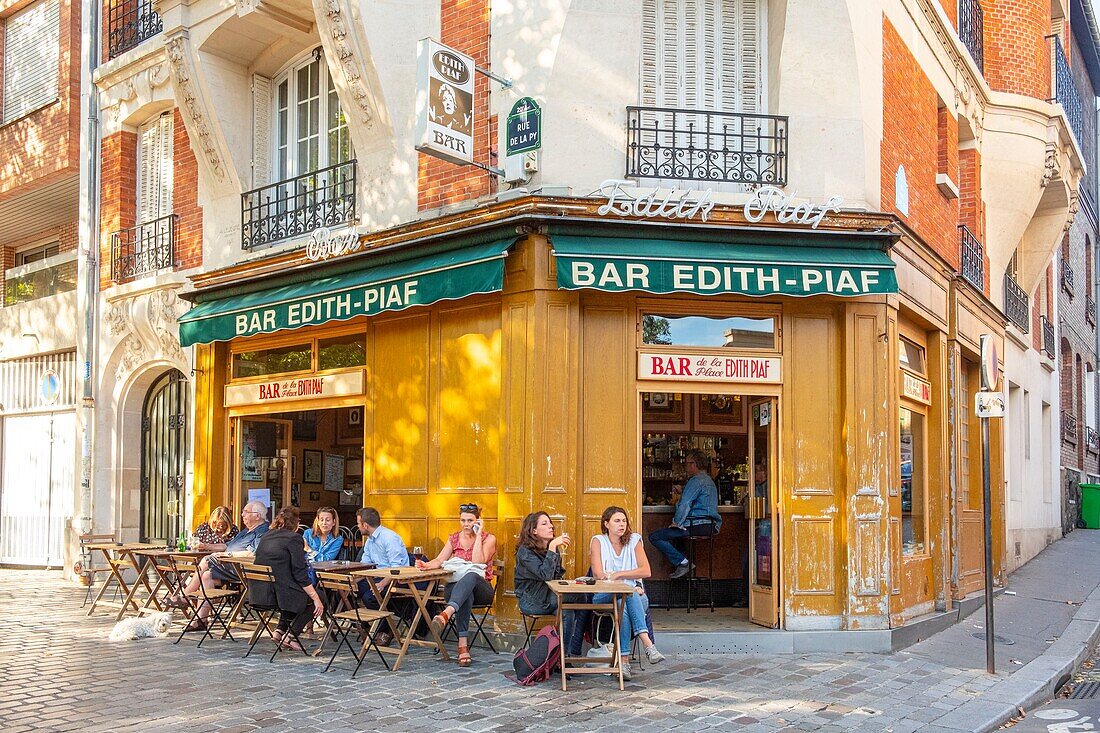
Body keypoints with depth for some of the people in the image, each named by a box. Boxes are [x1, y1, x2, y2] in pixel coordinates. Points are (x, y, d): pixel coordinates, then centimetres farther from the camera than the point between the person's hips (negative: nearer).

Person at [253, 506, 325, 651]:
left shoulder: (265, 537, 14)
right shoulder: (293, 538, -8)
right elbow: (300, 574, -14)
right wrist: (316, 599, -11)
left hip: (259, 593, 8)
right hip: (280, 593, -8)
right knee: (313, 597, 12)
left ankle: (280, 629, 16)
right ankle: (291, 635, 3)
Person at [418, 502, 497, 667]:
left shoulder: (489, 539, 3)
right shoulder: (454, 539, 15)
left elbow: (478, 562, -14)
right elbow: (439, 561, 2)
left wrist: (478, 535, -12)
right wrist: (426, 565, -20)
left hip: (481, 589, -2)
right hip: (455, 587, 2)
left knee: (470, 576, -40)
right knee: (466, 594, -39)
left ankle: (446, 614, -64)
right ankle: (463, 646, -50)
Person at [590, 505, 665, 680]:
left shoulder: (634, 540, 11)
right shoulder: (598, 541, 5)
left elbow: (646, 571, 1)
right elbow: (599, 575, -8)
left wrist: (618, 575, -7)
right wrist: (630, 586, -15)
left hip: (632, 594, 2)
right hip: (604, 595, -2)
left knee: (623, 606, -35)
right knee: (625, 598, -36)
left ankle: (625, 660, -40)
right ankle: (648, 645, -45)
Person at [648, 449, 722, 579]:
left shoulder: (696, 481, -11)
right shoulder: (710, 481, 22)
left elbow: (685, 504, -18)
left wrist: (676, 523, -9)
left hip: (697, 525, -10)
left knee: (654, 536, -9)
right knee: (668, 533, 31)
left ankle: (682, 562, -14)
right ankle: (682, 563, 16)